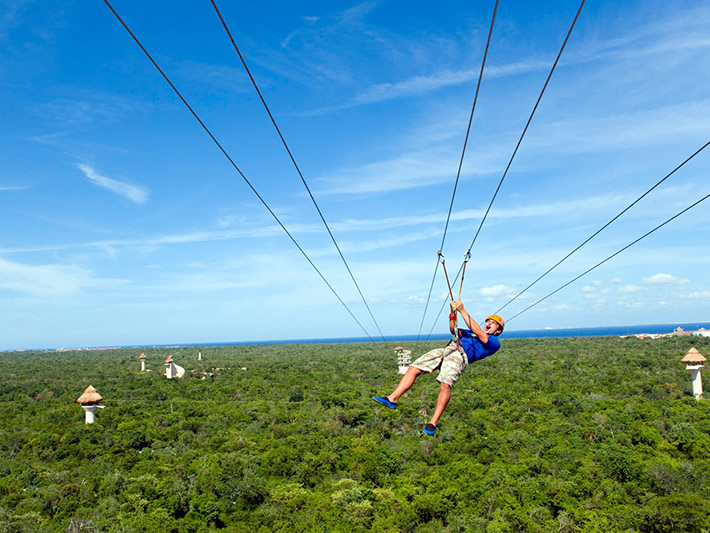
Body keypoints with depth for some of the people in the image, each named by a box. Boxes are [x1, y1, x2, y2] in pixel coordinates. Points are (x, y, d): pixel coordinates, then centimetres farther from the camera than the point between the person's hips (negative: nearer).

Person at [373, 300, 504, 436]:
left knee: (445, 384, -32)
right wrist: (453, 313, 11)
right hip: (446, 350, 7)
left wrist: (462, 311, 0)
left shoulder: (494, 342, 16)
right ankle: (392, 399, -11)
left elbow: (477, 331, 1)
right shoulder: (471, 334, 38)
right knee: (413, 369, -9)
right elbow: (454, 331, 26)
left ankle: (433, 422, -27)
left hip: (460, 355, -7)